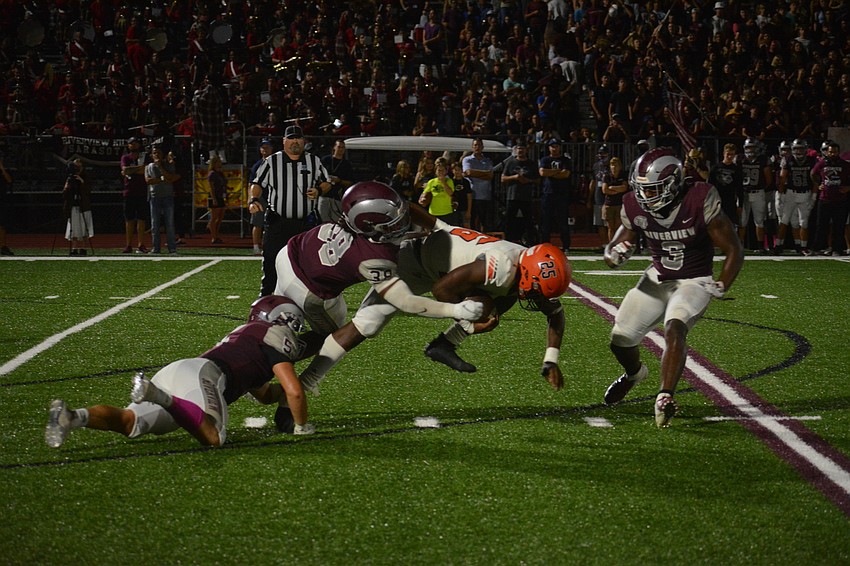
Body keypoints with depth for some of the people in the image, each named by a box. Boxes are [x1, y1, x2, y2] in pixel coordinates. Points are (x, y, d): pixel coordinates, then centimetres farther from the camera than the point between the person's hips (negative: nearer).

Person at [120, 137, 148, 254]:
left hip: (141, 192, -1)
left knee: (141, 218, -4)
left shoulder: (143, 156, 9)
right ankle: (128, 245, 2)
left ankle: (140, 245, -4)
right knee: (129, 219, 0)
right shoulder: (125, 157, 11)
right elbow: (125, 169, -8)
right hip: (129, 191, 1)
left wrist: (129, 171, -7)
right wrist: (139, 167, -10)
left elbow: (144, 171, -7)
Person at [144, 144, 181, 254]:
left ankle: (172, 248, -2)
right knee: (155, 224, 1)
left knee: (170, 224, -3)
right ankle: (156, 248, 4)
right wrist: (162, 180, -8)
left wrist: (160, 167, -10)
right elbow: (147, 180, -2)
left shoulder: (169, 165, 7)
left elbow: (170, 178, -9)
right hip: (154, 196, 1)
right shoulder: (149, 166, 11)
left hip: (168, 196, -1)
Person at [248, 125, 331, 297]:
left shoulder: (314, 161, 8)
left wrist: (319, 190, -7)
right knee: (271, 262, -3)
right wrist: (253, 200, -18)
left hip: (306, 223, 2)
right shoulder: (271, 162, 2)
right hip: (277, 223, -2)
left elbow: (327, 183, 15)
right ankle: (265, 298, 8)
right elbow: (257, 183, 1)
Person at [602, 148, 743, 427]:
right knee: (620, 339, 5)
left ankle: (665, 398, -30)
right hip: (657, 278, 5)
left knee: (674, 329, -32)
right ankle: (634, 373, 39)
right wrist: (615, 253, -23)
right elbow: (620, 243, 1)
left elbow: (734, 250, -15)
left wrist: (720, 289, -15)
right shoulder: (635, 207, -14)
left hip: (695, 281, -4)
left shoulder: (700, 201, -25)